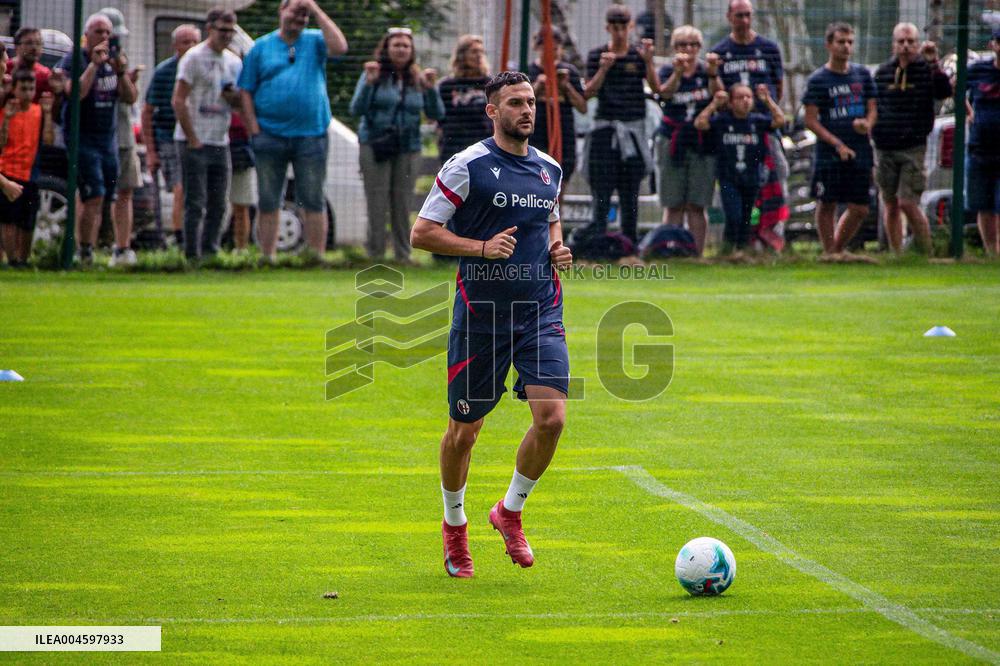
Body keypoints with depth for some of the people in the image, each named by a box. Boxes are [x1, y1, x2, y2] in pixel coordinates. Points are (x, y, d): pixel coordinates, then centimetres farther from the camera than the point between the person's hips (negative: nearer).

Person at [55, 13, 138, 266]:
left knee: (102, 200, 4)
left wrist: (121, 71, -10)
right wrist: (94, 64, -24)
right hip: (82, 139, -6)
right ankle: (84, 253, -13)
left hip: (109, 139, 6)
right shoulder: (72, 61, -6)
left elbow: (131, 98, 5)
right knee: (94, 197, -16)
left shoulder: (115, 59, 11)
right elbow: (75, 93, -23)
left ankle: (90, 253, 10)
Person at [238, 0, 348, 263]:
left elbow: (339, 47, -15)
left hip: (310, 135, -1)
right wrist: (254, 130, -5)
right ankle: (268, 258, 9)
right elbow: (246, 92, 5)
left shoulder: (314, 41, 7)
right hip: (270, 134, 1)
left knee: (313, 202, 1)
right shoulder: (261, 47, 8)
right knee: (268, 202, 4)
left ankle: (317, 257, 5)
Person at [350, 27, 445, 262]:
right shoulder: (374, 75, 0)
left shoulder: (418, 79, 9)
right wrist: (369, 83, -19)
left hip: (408, 148, 3)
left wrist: (431, 88, -10)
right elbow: (356, 110, -6)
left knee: (402, 205, 5)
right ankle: (375, 255, -1)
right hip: (375, 146, -3)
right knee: (377, 205, -5)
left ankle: (403, 255, 11)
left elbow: (436, 114, 6)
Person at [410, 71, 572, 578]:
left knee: (551, 417, -14)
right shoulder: (467, 167, -8)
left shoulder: (550, 169, 9)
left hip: (541, 312, 4)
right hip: (480, 314, -4)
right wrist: (483, 247, -18)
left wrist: (559, 248, 7)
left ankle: (511, 510, 10)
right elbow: (422, 233, -7)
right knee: (464, 430, 5)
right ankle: (454, 525, 30)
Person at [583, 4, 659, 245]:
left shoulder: (639, 55, 5)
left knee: (631, 190, 5)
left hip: (633, 127, 2)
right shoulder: (597, 56, 3)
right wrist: (603, 69, -18)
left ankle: (630, 241, 10)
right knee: (602, 188, -7)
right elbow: (588, 92, -3)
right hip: (605, 128, -2)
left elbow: (656, 87, -7)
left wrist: (648, 61, -22)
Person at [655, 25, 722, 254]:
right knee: (673, 205, -2)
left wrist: (713, 74, -32)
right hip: (672, 142, 0)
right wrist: (677, 72, -37)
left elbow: (718, 95, -12)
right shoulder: (667, 70, 5)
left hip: (702, 145, 0)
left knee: (697, 206, -3)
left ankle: (697, 253, -1)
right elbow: (664, 93, -17)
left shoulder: (706, 70, 6)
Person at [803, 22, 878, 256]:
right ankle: (829, 254, 11)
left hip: (860, 152, 4)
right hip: (829, 154, -4)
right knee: (826, 206, 1)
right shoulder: (818, 80, -4)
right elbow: (810, 120, -6)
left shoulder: (862, 74, 10)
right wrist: (838, 144, -14)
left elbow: (872, 108, 15)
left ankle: (837, 250, 21)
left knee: (859, 209, 3)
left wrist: (867, 123, -9)